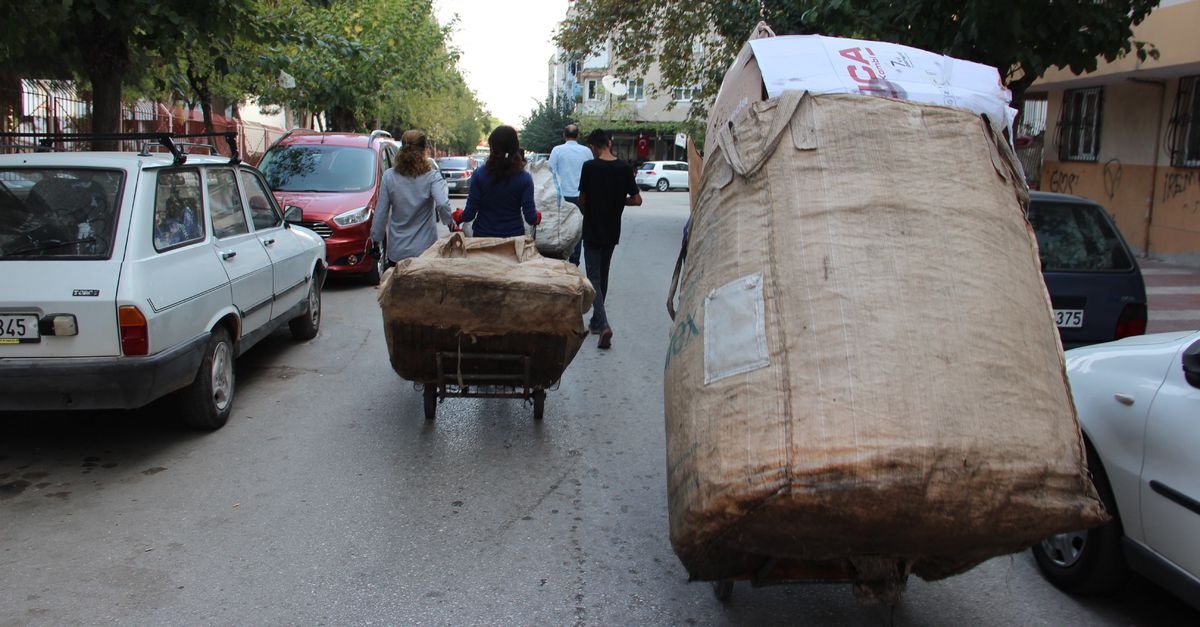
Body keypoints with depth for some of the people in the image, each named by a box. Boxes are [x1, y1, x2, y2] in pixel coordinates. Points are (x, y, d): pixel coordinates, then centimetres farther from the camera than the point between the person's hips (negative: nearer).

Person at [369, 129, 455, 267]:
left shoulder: (389, 176, -3)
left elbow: (381, 212, -1)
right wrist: (450, 223, -7)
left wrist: (375, 240, 8)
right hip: (425, 249, -1)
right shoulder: (432, 176, -8)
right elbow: (442, 204, -23)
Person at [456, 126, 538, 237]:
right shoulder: (524, 178, -12)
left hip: (483, 236, 1)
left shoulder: (478, 174, -11)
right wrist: (536, 215, 12)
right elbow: (531, 218, -11)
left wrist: (459, 216, 12)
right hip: (514, 236, 0)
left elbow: (469, 214, -10)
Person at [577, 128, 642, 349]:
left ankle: (604, 324, -20)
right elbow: (637, 200, -2)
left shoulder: (590, 167, -14)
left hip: (592, 231, -4)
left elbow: (582, 200, -8)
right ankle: (596, 321, 28)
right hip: (612, 232, 4)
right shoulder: (625, 168, -3)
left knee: (594, 278, -2)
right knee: (603, 276, 18)